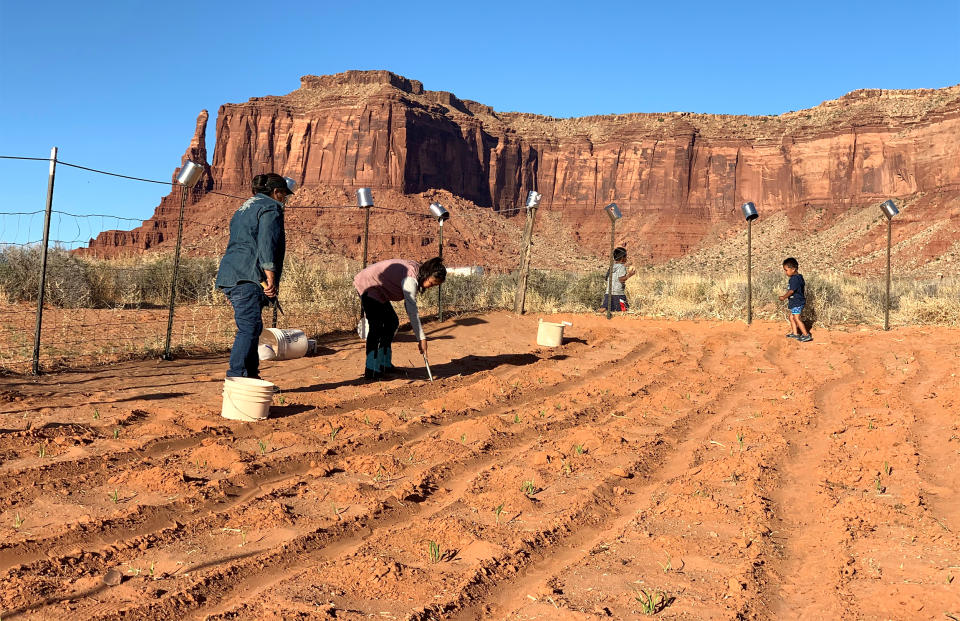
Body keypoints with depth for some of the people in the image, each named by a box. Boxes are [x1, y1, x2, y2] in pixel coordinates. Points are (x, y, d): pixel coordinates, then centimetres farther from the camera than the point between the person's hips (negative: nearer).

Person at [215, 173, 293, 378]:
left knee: (250, 328, 14)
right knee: (250, 328, -12)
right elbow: (266, 243, -15)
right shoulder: (271, 208, -2)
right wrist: (270, 278, -19)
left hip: (231, 275, 10)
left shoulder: (244, 208, 28)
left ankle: (251, 375, 19)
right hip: (248, 277, -10)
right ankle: (236, 377, -16)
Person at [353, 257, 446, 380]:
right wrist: (421, 338, -31)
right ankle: (371, 371, -16)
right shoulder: (411, 279, -28)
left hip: (378, 290, 10)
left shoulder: (417, 270, 2)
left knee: (392, 322, 10)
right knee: (377, 326, -16)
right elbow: (412, 311, -31)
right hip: (367, 286, -10)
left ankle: (384, 365, 15)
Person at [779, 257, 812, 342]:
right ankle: (794, 333, 26)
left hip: (797, 302, -10)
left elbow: (791, 291, -23)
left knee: (797, 319, -7)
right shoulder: (799, 277, 10)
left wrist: (784, 297, -9)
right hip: (795, 302, 10)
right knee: (791, 317, 18)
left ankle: (806, 335, -4)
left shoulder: (794, 279, -22)